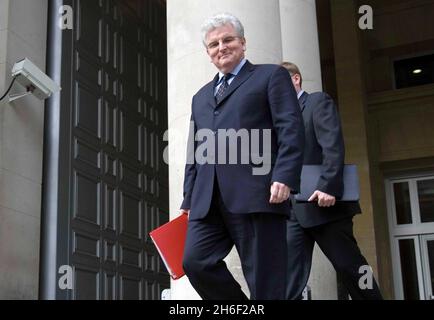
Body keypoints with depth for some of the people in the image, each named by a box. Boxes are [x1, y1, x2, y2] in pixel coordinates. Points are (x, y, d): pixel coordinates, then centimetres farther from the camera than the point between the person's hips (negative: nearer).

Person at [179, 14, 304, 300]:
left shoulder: (271, 76, 12)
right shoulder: (201, 96, 30)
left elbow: (291, 128, -1)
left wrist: (285, 177, -15)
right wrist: (189, 199, 17)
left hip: (257, 194, -5)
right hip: (208, 201, 6)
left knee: (265, 281, -6)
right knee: (196, 261, -11)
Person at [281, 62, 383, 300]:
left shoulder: (318, 102, 0)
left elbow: (333, 146, -14)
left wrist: (328, 187, -25)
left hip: (322, 202, -6)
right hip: (294, 209, 7)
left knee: (350, 267, 1)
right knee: (290, 277, -3)